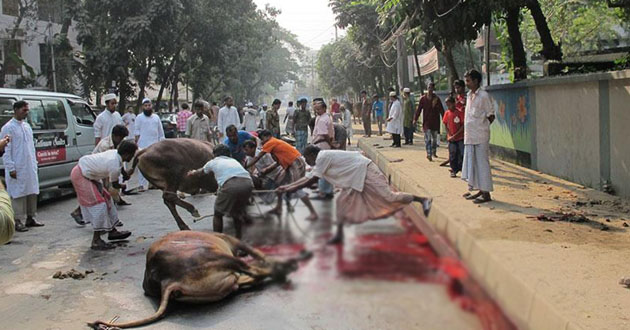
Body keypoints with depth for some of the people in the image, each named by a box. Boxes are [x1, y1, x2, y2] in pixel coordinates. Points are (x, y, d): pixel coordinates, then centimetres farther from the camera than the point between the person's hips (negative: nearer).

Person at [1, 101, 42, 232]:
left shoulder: (27, 126, 14)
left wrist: (34, 162, 16)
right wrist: (11, 168, -17)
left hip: (30, 167, 7)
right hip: (17, 169, -7)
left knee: (32, 192, 10)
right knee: (18, 194, -4)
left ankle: (30, 218, 20)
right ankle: (18, 221, 2)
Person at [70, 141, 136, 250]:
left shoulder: (114, 153, -2)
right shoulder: (115, 166, -27)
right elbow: (115, 185, -9)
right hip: (81, 176, -10)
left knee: (106, 198, 15)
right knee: (98, 204, -11)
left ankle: (112, 231, 27)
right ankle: (96, 241, -8)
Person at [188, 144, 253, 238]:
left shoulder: (214, 162, 26)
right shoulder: (234, 160, 34)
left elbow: (199, 172, 45)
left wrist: (192, 173, 69)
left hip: (231, 185, -4)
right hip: (248, 183, 4)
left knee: (218, 214, 16)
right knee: (238, 213, 26)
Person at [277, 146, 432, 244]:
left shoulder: (322, 158, -16)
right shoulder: (321, 160, 13)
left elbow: (313, 180, -18)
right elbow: (307, 178, 19)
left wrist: (291, 189, -12)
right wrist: (288, 186, 17)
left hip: (364, 170, -10)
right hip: (356, 177, 10)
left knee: (388, 196, -10)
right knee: (342, 201, 9)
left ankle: (423, 200, -2)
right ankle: (339, 234, 14)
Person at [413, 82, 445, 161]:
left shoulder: (437, 99, 1)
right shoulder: (423, 98, 0)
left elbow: (441, 110, -1)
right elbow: (419, 109, 0)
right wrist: (415, 119, -7)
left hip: (435, 121, 2)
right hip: (426, 121, -2)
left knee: (435, 138, 13)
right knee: (428, 139, -9)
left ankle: (434, 152, 30)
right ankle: (429, 154, -12)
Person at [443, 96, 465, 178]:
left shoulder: (460, 112, -8)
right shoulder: (447, 113, 4)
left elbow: (463, 126, -9)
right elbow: (446, 125, 9)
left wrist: (455, 135, -12)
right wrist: (449, 135, -4)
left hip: (460, 138, -3)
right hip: (451, 138, 3)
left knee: (462, 154, -7)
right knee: (452, 155, 6)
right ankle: (454, 170, 16)